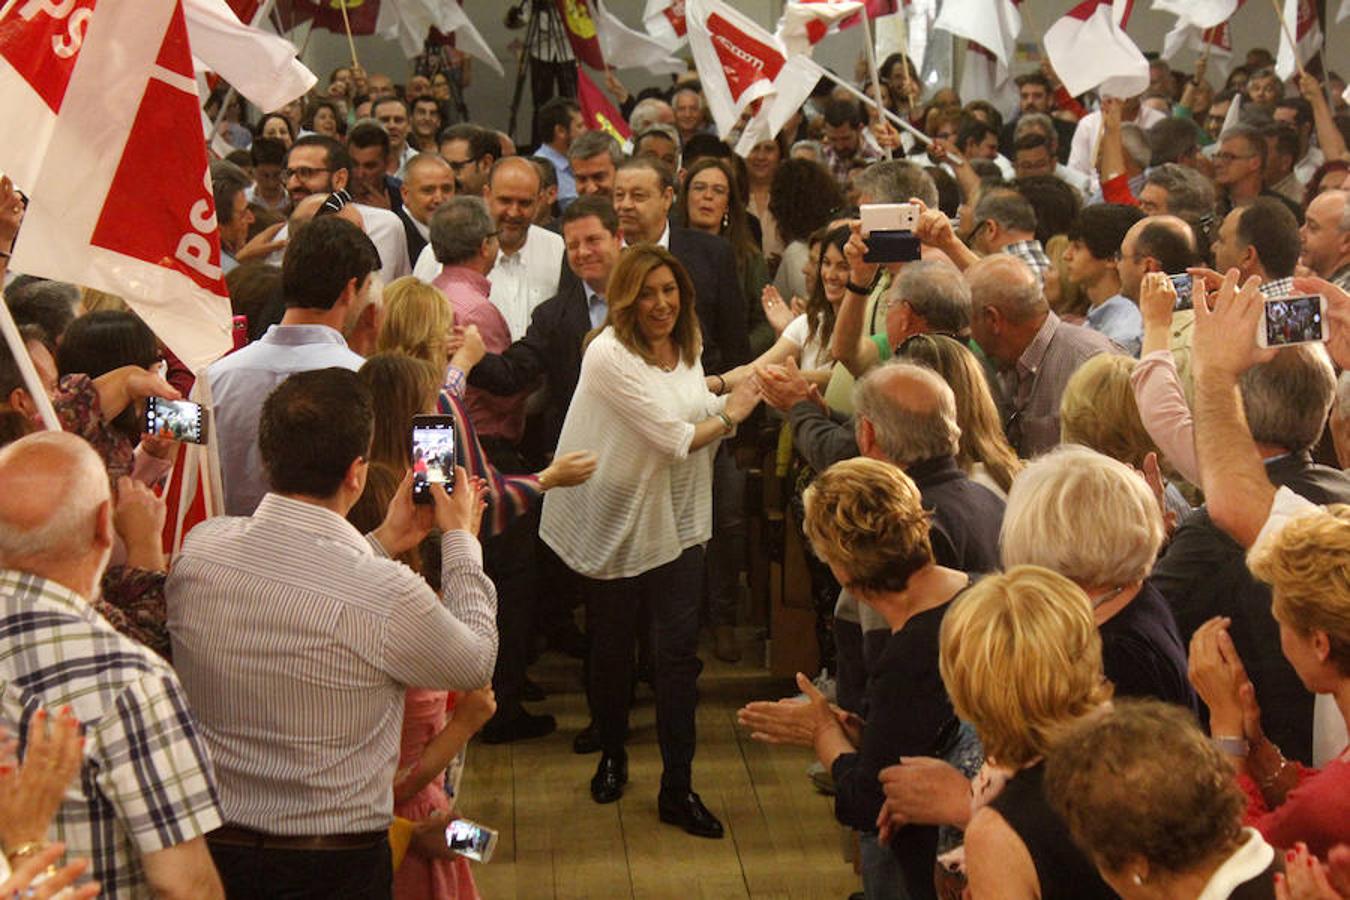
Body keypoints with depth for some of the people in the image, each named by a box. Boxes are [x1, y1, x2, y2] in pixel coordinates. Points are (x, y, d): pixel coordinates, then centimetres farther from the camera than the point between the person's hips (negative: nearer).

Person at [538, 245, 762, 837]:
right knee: (611, 646, 14)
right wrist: (730, 415, -9)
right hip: (614, 519, -5)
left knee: (679, 650, -3)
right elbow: (675, 439, -22)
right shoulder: (610, 355, -20)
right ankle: (612, 754, 38)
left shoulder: (685, 348, 6)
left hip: (675, 519, 5)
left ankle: (677, 788, 3)